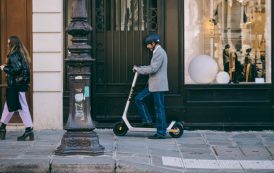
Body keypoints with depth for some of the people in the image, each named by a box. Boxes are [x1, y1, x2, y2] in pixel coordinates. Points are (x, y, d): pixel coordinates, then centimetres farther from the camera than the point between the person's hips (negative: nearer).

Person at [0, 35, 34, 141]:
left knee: (22, 107, -7)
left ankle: (29, 131, -6)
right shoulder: (21, 54, 12)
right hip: (19, 84, 10)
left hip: (16, 85, -10)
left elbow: (16, 69, -24)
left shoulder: (14, 55, -15)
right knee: (9, 105, 17)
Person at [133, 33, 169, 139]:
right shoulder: (157, 52, 17)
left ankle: (161, 133, 0)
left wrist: (138, 69, -14)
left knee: (159, 108, -5)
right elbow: (152, 67, 23)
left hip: (158, 85, -10)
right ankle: (147, 121, 14)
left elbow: (153, 69, -24)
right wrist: (140, 68, 11)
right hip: (153, 85, 10)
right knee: (139, 98, 11)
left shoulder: (159, 52, -16)